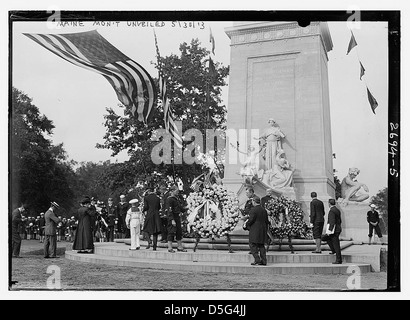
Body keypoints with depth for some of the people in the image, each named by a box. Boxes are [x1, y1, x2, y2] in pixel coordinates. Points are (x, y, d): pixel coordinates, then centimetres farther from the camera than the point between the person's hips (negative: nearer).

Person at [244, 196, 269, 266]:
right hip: (263, 230, 7)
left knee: (253, 245, 0)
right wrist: (265, 230, 21)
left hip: (255, 230, -7)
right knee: (261, 245, 11)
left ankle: (257, 259, -9)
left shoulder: (253, 210, -12)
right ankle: (264, 261, 9)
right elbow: (266, 221, 15)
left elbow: (251, 220, -16)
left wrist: (247, 225, 2)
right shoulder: (264, 210, 11)